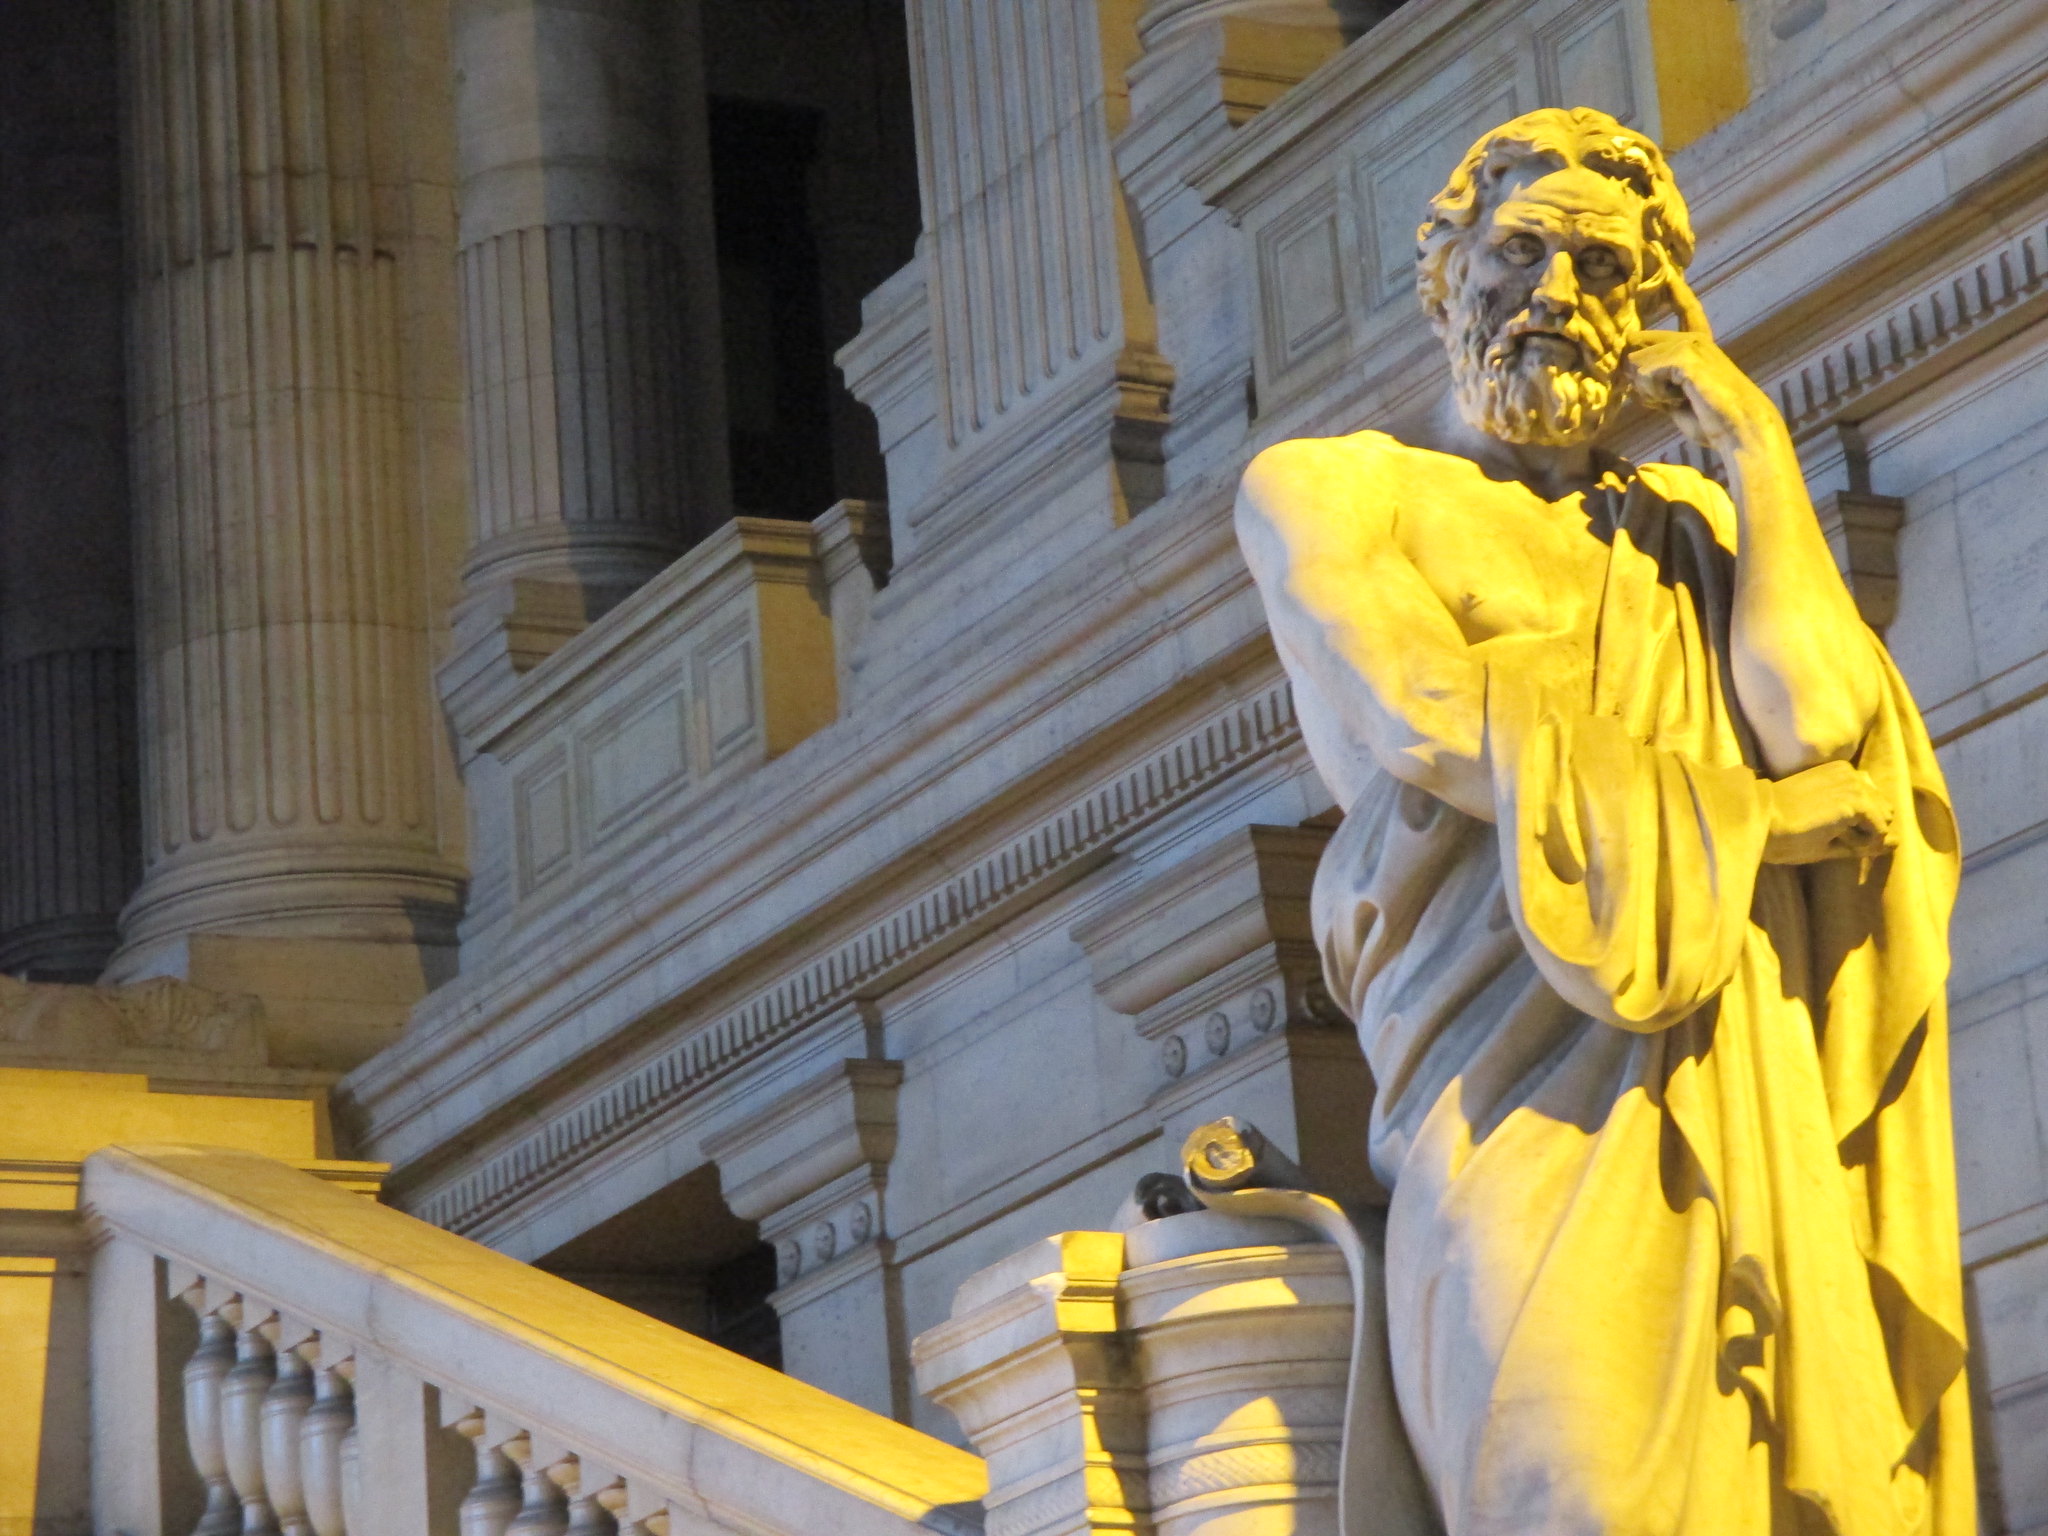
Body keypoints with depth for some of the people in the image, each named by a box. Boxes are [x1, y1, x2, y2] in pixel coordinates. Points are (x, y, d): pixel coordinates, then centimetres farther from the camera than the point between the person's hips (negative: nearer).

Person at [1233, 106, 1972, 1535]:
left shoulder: (1696, 521, 23)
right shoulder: (1325, 490, 12)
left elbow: (1814, 724, 2)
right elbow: (1431, 722, -7)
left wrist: (1756, 439, 9)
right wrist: (1750, 811, -1)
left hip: (1773, 1121, 4)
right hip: (1537, 1089, -4)